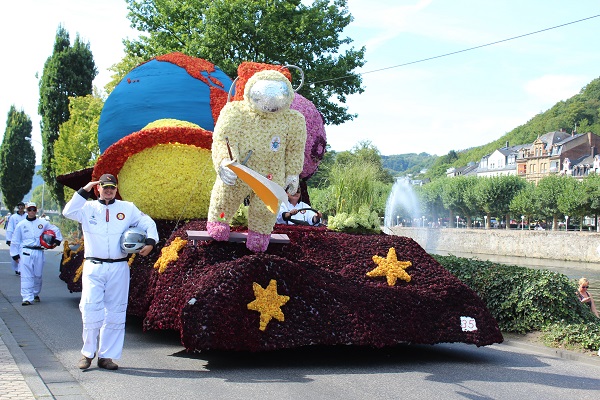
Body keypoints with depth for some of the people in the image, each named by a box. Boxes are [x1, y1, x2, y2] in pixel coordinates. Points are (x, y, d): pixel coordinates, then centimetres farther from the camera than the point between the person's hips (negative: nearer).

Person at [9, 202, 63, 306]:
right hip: (26, 252, -1)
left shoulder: (43, 223, 6)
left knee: (38, 275, 9)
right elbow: (15, 241, 9)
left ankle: (36, 294, 30)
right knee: (26, 276, -8)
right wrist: (15, 255, 6)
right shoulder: (21, 224, 6)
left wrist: (57, 241, 12)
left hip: (39, 252, 2)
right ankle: (27, 298, -9)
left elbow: (55, 230, 19)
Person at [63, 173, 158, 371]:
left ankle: (106, 355, 11)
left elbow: (148, 223, 11)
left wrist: (150, 242, -7)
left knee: (115, 313, 3)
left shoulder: (127, 208, 10)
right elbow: (68, 212, -9)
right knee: (90, 308, -11)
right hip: (93, 267, -1)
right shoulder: (88, 208, 8)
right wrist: (84, 191, -10)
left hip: (119, 268, 2)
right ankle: (88, 352, 5)